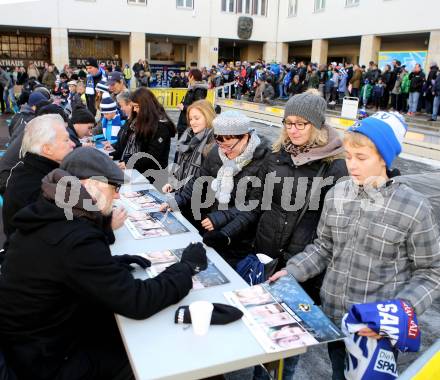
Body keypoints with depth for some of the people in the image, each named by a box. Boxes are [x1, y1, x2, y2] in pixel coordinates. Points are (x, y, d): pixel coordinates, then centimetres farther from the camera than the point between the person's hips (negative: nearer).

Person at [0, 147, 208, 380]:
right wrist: (187, 267, -15)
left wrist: (112, 263, -1)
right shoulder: (77, 240, -32)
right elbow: (137, 302, -30)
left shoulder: (48, 214, -4)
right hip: (46, 360, -8)